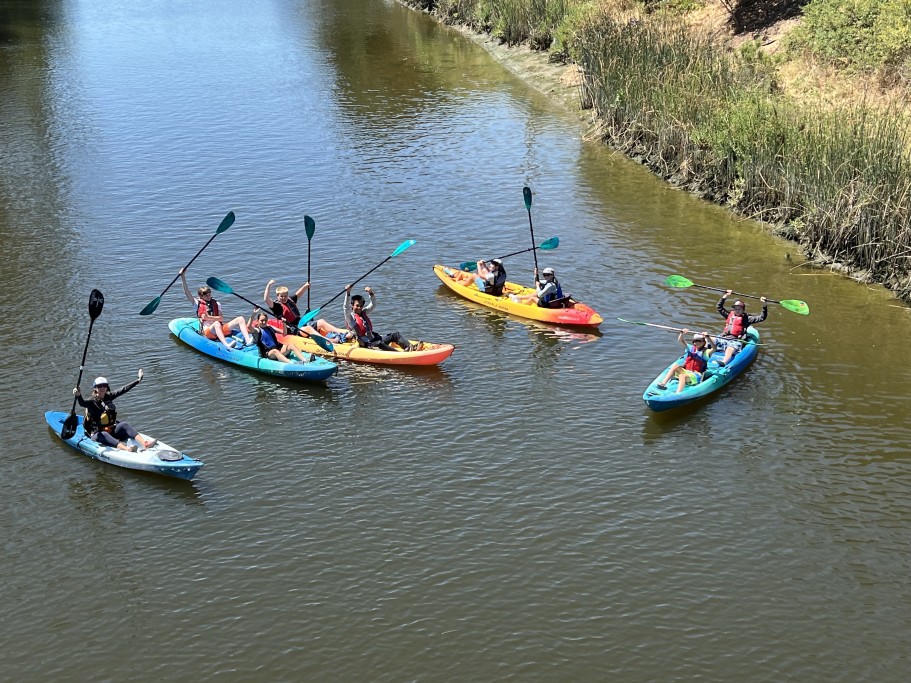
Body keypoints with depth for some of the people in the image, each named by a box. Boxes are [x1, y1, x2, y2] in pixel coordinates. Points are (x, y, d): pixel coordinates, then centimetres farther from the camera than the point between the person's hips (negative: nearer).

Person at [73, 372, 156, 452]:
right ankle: (126, 449, -63)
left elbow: (123, 389, 9)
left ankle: (144, 443, -38)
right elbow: (82, 403, -30)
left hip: (111, 430, 6)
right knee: (103, 435, -35)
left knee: (124, 425, -18)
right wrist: (78, 396, -52)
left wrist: (138, 380, 9)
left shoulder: (109, 397, 7)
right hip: (97, 434, -6)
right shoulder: (92, 401, -9)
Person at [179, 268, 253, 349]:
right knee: (216, 324, -39)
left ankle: (247, 340, -35)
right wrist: (183, 277, -10)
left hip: (221, 330, 5)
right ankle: (226, 345, -62)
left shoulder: (216, 304, 16)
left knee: (240, 319, -12)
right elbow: (187, 292, -2)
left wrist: (209, 317, -13)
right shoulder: (198, 303, 9)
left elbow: (221, 319, 4)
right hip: (208, 332, -4)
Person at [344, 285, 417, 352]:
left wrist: (371, 293, -2)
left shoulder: (363, 312, 20)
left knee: (395, 335, -7)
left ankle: (411, 347, -29)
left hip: (374, 339, 8)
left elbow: (373, 305, 17)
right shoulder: (350, 316, 0)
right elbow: (346, 307, -19)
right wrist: (348, 293, -32)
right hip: (365, 345, -8)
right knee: (379, 343, -38)